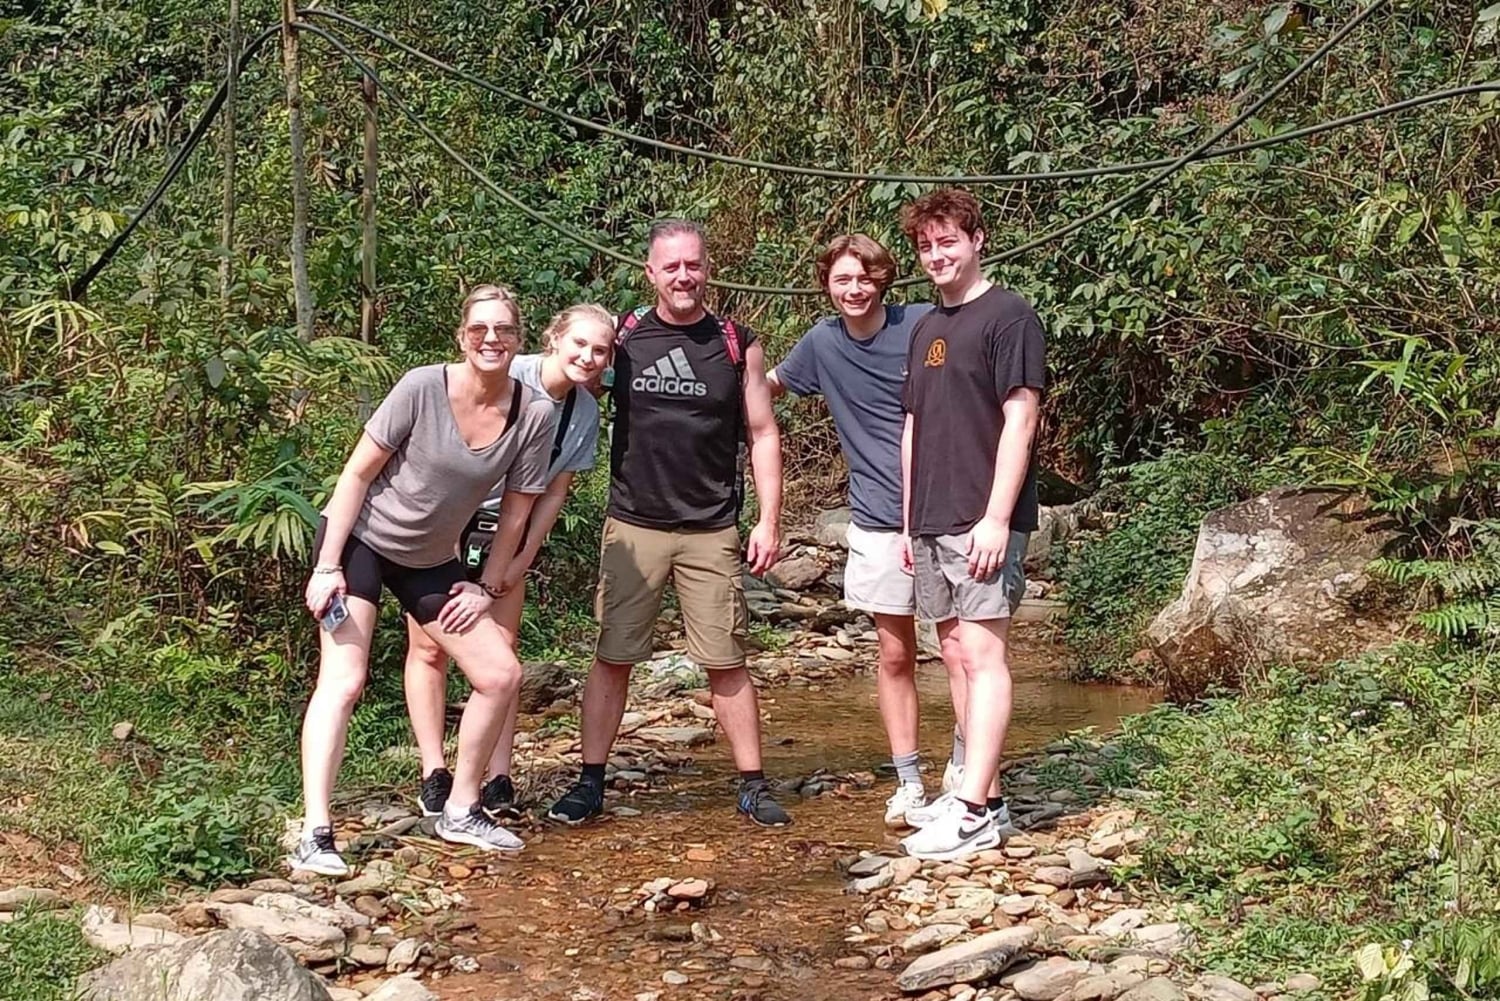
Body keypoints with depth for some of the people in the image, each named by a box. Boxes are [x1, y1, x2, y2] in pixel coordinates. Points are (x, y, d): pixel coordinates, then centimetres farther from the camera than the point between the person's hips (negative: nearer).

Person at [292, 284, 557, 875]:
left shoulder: (534, 416, -11)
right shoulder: (422, 389, -21)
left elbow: (517, 512, 1)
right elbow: (358, 473, -15)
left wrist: (487, 588, 3)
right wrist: (327, 567, -17)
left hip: (429, 561, 5)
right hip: (359, 539, -5)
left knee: (501, 675, 2)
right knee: (343, 680, -18)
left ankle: (460, 813, 18)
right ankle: (315, 836, -16)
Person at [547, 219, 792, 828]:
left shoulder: (736, 345, 2)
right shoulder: (622, 337, 1)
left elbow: (762, 435, 5)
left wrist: (769, 520, -1)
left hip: (712, 532, 0)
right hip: (633, 526, 0)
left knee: (725, 661, 4)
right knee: (612, 657, 3)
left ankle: (752, 786, 13)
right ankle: (591, 783, 13)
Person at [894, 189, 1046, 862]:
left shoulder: (1008, 316, -5)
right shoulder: (926, 330, 18)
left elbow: (1020, 421, -12)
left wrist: (997, 517, -18)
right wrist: (911, 519, 16)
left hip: (984, 522, -8)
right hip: (932, 523, 8)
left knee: (981, 654, -10)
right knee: (955, 656, 9)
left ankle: (974, 812, -11)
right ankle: (985, 795, 16)